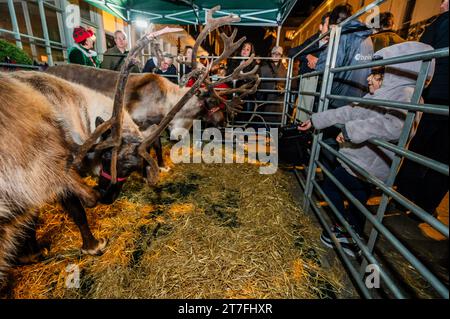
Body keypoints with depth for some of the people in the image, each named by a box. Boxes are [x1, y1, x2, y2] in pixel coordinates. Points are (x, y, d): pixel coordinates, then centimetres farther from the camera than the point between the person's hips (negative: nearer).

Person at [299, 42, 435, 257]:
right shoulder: (379, 96, 12)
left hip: (363, 165, -9)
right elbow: (347, 112, 13)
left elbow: (395, 124, -38)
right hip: (366, 163, 9)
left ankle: (345, 232, 19)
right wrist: (316, 120, 14)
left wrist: (350, 130, -33)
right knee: (358, 201, 18)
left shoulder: (406, 95, -17)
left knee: (330, 186, 4)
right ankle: (353, 240, 35)